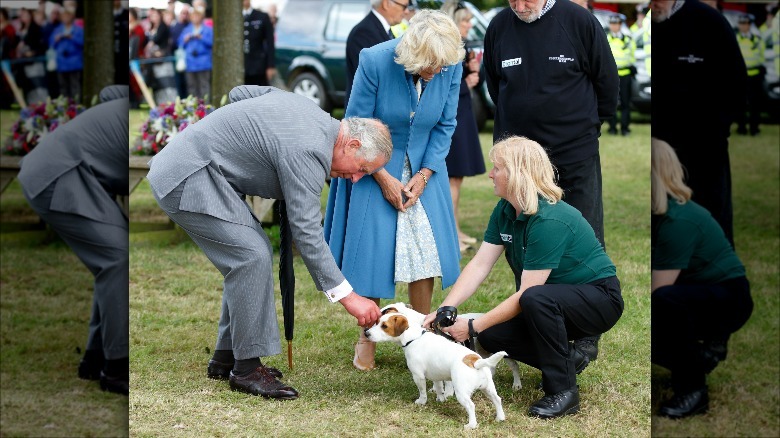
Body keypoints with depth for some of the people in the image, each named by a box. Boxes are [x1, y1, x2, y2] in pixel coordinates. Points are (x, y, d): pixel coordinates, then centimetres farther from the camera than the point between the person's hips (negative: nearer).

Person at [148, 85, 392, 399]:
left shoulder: (307, 108, 7)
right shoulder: (309, 150, -22)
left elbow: (240, 92, 20)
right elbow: (306, 232, -22)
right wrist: (347, 296, -19)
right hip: (188, 179, -10)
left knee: (252, 254, 11)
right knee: (253, 256, -15)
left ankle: (226, 358, 17)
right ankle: (246, 368, -8)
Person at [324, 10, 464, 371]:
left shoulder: (451, 67, -17)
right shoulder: (375, 61, -25)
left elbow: (445, 126, -4)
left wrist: (424, 175, -13)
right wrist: (384, 178, -17)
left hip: (423, 169, 3)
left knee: (426, 248, -1)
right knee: (372, 250, -3)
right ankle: (368, 338, 11)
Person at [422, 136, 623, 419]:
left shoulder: (550, 221, -29)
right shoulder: (505, 212, -2)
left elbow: (526, 293, -29)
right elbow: (480, 265, -5)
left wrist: (472, 327, -27)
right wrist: (443, 311, -17)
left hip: (599, 300, -8)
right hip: (558, 302, 9)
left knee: (535, 299, -37)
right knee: (491, 336, -10)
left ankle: (563, 390, -21)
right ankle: (568, 359, 11)